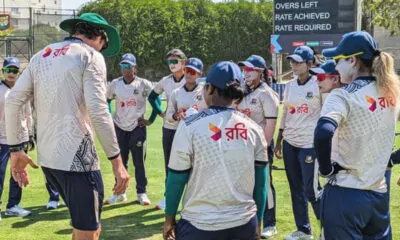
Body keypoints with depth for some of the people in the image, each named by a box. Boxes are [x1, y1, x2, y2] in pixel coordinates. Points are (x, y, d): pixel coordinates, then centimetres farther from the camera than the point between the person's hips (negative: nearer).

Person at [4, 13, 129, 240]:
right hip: (77, 157, -8)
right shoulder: (90, 56, -4)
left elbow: (12, 101, 8)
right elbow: (98, 112, -15)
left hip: (47, 157, 8)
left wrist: (16, 149, 12)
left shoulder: (41, 56, 15)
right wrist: (117, 161, -14)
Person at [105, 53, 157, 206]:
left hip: (137, 128, -3)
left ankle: (141, 193, 11)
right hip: (119, 128, 3)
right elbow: (106, 101, 14)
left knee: (139, 163, 1)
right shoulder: (115, 84, 0)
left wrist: (151, 120, -1)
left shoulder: (144, 84, -8)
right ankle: (120, 193, 19)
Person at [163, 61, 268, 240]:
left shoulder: (190, 126, -10)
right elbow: (260, 183, 5)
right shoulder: (253, 129, -1)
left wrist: (169, 219, 8)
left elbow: (176, 178, -4)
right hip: (244, 225, 3)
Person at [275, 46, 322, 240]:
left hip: (310, 144, -6)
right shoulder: (289, 86, 10)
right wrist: (278, 142, 15)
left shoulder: (318, 85, -7)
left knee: (311, 190, -7)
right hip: (289, 143, 6)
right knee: (296, 189, 11)